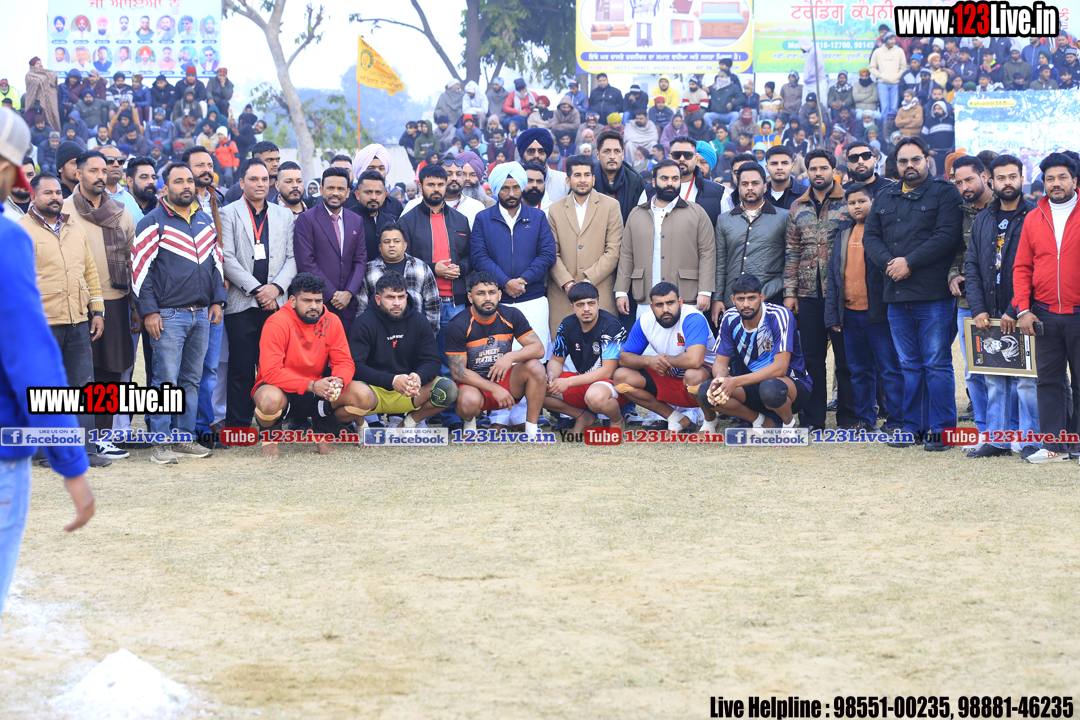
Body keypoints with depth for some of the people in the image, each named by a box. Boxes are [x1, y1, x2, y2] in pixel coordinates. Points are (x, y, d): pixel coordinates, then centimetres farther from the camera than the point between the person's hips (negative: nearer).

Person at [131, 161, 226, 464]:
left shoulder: (205, 221, 15)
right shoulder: (153, 223, -3)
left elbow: (216, 262, 21)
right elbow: (140, 269, -7)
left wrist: (217, 300, 10)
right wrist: (149, 312, -12)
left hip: (202, 314, 6)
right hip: (168, 316, -6)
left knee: (192, 379, 9)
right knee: (166, 380, -6)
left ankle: (186, 437, 16)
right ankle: (161, 443, -2)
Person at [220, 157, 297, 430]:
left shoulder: (285, 215, 16)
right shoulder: (229, 213, 6)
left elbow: (292, 258, 11)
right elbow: (227, 258, -3)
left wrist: (276, 287, -7)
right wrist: (256, 289, -10)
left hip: (275, 303, 3)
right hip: (241, 303, -2)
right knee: (240, 368, -3)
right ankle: (237, 427, 3)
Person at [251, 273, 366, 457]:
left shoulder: (331, 322, -2)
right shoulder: (277, 323, -17)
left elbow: (345, 362, -2)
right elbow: (271, 372, -23)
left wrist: (338, 381, -28)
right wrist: (311, 385, -32)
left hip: (316, 391, 4)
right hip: (282, 390, -4)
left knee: (360, 395, -19)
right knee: (269, 399, -41)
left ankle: (323, 433, 11)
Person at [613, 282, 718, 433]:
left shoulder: (693, 319, -26)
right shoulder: (645, 321, -6)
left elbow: (694, 360, -41)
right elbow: (624, 357, 0)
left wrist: (665, 359, -21)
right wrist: (649, 360, -22)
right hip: (669, 379, 7)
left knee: (693, 375, -42)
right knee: (621, 376, -9)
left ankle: (710, 419, -9)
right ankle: (676, 418, -2)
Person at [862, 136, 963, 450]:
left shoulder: (944, 193, 0)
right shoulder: (885, 198, 18)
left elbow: (947, 236, -12)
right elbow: (870, 236, 12)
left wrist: (909, 262, -14)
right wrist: (889, 262, -7)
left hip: (934, 295, -6)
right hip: (897, 294, 6)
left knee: (937, 364, -4)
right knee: (908, 365, 11)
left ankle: (941, 430, 0)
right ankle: (912, 427, 17)